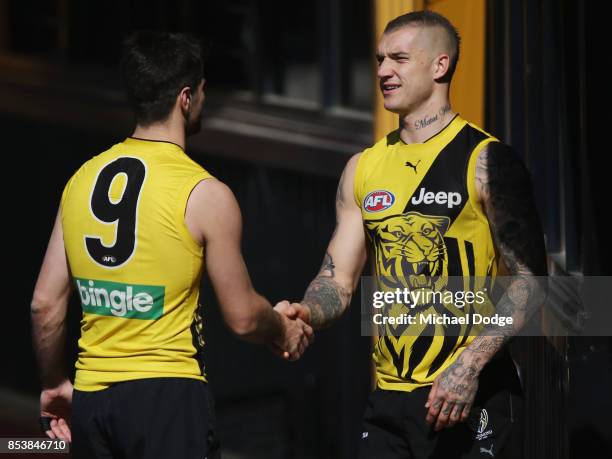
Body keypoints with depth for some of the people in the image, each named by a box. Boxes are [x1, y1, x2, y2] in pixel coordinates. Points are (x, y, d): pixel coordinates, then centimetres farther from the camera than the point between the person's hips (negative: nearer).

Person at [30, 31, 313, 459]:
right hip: (166, 393, -6)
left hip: (91, 399, 6)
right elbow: (243, 316, -3)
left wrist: (55, 384, 21)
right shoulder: (205, 195, -9)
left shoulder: (83, 179, 6)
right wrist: (285, 331, 18)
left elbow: (45, 304, 8)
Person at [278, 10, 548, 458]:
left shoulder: (487, 161, -6)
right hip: (389, 400, 5)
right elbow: (339, 278, 12)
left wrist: (470, 364, -20)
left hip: (474, 394, -5)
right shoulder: (363, 169, 12)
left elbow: (529, 279, -10)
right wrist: (308, 313, -10)